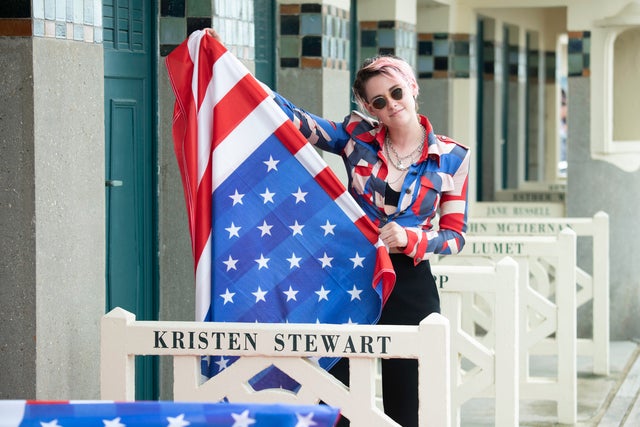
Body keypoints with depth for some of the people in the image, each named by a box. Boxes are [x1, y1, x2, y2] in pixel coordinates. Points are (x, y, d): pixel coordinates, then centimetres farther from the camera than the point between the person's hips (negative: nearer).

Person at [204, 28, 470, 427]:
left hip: (410, 286, -1)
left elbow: (455, 235, 1)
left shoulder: (452, 157, -1)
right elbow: (296, 118, -5)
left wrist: (410, 238, -18)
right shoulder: (357, 136, 2)